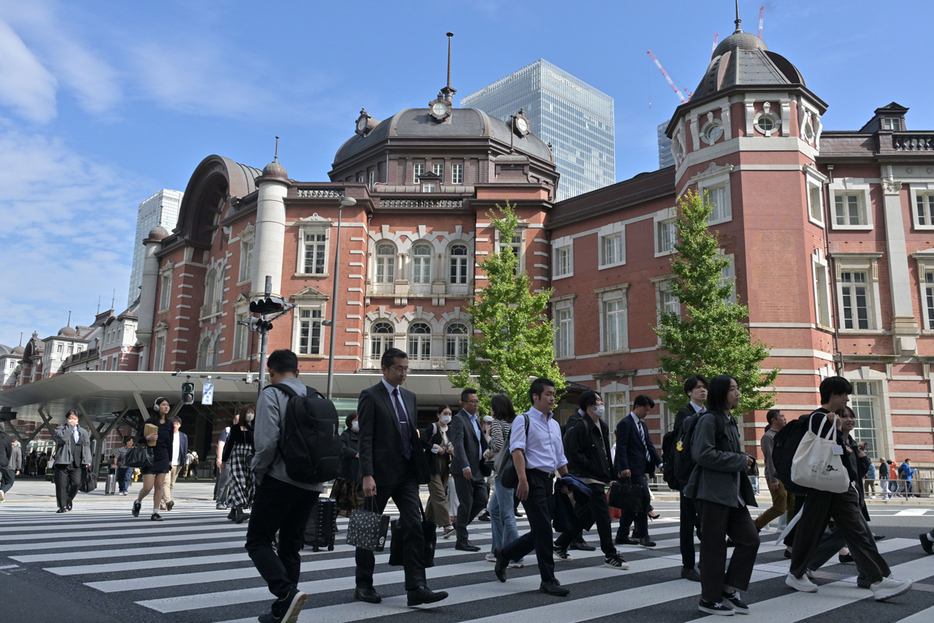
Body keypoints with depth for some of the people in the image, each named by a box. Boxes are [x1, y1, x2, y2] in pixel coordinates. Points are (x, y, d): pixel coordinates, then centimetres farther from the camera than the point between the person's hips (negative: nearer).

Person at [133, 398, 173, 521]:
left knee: (159, 486, 1)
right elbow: (139, 440, -2)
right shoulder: (149, 422, -5)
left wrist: (170, 460, 13)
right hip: (149, 457, -4)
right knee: (148, 487, -7)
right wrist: (147, 438, -23)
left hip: (163, 458, 4)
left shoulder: (169, 424, 7)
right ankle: (138, 502, 24)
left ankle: (155, 512, 7)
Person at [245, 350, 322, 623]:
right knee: (290, 546, 15)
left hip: (280, 480, -6)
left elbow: (267, 439, -17)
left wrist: (259, 472, -2)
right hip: (311, 485, 6)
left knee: (258, 542, 2)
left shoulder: (272, 393, -6)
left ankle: (287, 592, -18)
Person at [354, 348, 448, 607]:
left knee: (414, 527, -4)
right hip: (381, 473, -5)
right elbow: (365, 439, -13)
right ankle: (363, 586, 22)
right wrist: (367, 476, -19)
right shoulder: (370, 396, -6)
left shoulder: (409, 397, 15)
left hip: (406, 474, 6)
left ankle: (417, 588, -4)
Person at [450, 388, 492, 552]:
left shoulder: (475, 419, 16)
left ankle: (460, 524, 26)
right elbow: (458, 445, -23)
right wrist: (465, 466, -32)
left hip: (477, 469, 8)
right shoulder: (458, 419, -12)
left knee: (482, 500, 8)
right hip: (464, 470, -8)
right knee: (466, 504, -2)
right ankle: (461, 541, 9)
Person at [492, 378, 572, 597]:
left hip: (548, 480, 8)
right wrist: (522, 479, -27)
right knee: (543, 530, -6)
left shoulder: (555, 425, 19)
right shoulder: (523, 421, -4)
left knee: (540, 532, 10)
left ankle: (504, 554, 30)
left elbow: (560, 458, 24)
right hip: (532, 478, -8)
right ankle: (548, 580, 6)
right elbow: (517, 450, -16)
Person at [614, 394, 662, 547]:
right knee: (644, 498, -12)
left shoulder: (643, 425, 20)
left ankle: (622, 535, 18)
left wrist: (660, 463, 6)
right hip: (632, 469, -9)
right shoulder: (625, 423, -8)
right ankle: (642, 535, -5)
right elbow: (621, 447, -15)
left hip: (641, 469, 9)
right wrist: (624, 467, -23)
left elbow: (649, 445, 18)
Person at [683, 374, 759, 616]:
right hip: (712, 492, -9)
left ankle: (729, 588, 19)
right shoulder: (709, 419, -12)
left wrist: (744, 459, 7)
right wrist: (739, 460, -15)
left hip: (733, 492, 9)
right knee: (714, 546, -1)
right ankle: (710, 599, 13)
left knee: (749, 538, 5)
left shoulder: (731, 421, 16)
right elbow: (703, 454, -21)